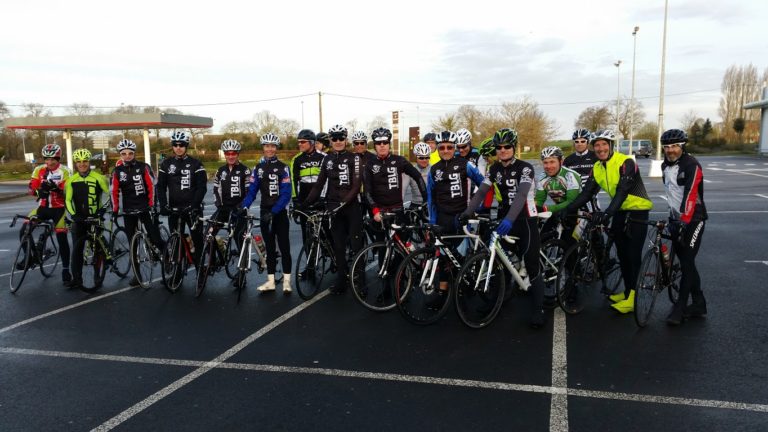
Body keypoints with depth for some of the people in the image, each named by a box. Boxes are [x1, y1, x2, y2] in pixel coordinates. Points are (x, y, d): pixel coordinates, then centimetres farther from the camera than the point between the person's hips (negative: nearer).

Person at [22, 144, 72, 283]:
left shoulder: (64, 172, -9)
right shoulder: (39, 170, 1)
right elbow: (31, 188, -6)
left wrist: (56, 188, -35)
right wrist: (40, 189, -28)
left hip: (58, 208, -3)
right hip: (43, 207, 4)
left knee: (62, 239, -5)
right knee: (24, 231, -9)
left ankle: (65, 269, 6)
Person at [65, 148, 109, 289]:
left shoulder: (98, 177, -6)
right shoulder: (71, 180, 0)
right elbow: (67, 200, 2)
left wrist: (103, 209, -7)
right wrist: (73, 214, -10)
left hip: (95, 218, -2)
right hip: (78, 219, 2)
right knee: (77, 249, 1)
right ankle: (76, 279, 8)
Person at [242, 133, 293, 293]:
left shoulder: (283, 168, -7)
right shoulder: (258, 168, 6)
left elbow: (286, 194, -14)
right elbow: (252, 191, 2)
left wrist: (273, 211, -24)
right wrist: (243, 207, -14)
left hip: (280, 212, -4)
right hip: (265, 212, 4)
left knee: (284, 246, 0)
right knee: (269, 247, 10)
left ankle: (286, 280, 7)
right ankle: (270, 281, 15)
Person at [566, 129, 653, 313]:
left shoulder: (625, 162, -21)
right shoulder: (597, 168, 0)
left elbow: (622, 191, -32)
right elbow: (586, 193, -4)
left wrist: (608, 213, -44)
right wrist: (568, 209, -16)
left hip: (638, 210, -7)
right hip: (620, 211, 7)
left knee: (633, 254, -8)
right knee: (622, 253, 11)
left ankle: (633, 298, -4)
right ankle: (627, 291, 23)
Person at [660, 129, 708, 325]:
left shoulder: (692, 165, -15)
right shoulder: (665, 166, 9)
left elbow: (690, 194, -25)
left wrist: (684, 220, -32)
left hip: (693, 219, -8)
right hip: (676, 218, 8)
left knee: (687, 262, -8)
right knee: (685, 261, 10)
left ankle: (679, 309, -4)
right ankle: (698, 304, 22)